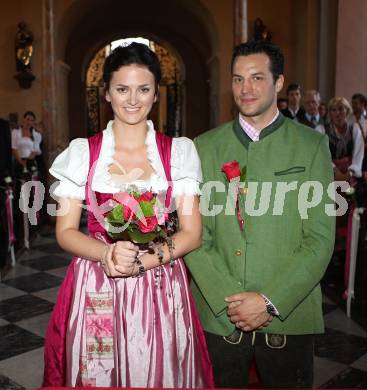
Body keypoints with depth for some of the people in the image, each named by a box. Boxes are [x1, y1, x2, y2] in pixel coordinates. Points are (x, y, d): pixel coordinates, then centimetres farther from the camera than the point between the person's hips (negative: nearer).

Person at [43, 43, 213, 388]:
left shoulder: (179, 151, 1)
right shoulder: (82, 152, 2)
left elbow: (192, 233, -2)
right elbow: (65, 232, 1)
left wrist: (141, 261, -17)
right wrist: (107, 253, -18)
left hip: (161, 291, 0)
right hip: (95, 292, 0)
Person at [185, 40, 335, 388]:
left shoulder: (311, 145, -1)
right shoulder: (204, 148, 3)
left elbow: (320, 239, -6)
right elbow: (193, 235, -2)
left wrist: (271, 301, -13)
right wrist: (228, 301, -11)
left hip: (289, 317, 0)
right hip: (218, 316, 1)